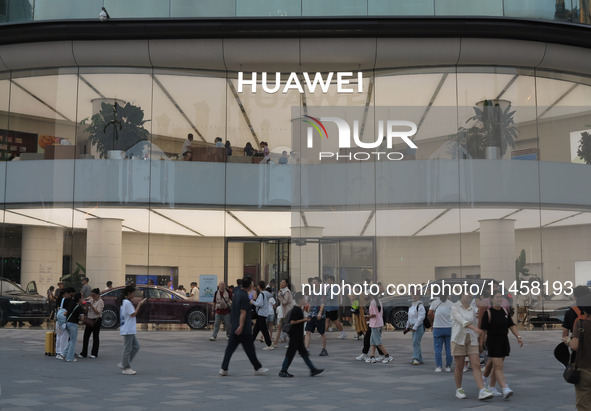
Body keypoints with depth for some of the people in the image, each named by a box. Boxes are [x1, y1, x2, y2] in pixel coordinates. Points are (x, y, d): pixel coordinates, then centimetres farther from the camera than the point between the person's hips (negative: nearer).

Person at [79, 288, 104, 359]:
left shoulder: (100, 302, -9)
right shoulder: (91, 300, 11)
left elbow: (98, 312, -16)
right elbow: (87, 310, 15)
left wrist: (91, 306, -23)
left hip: (96, 320, -6)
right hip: (89, 319, 6)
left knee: (95, 337, 0)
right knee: (86, 336, 3)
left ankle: (94, 353, 8)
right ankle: (84, 353, 7)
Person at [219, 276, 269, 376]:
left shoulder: (237, 290, 6)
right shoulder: (245, 296, -18)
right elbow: (243, 312, -22)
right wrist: (241, 326, -24)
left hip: (234, 326, 8)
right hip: (244, 329, -8)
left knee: (230, 347, 5)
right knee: (250, 349, 3)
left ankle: (224, 369, -1)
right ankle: (258, 369, 14)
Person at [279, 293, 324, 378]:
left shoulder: (298, 309, 12)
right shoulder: (296, 310, -18)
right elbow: (292, 322, -24)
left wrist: (305, 319, 14)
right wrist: (304, 320, -18)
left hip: (298, 336, 10)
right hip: (295, 335, -10)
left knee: (304, 353, 11)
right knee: (290, 353, -3)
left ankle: (313, 370, 14)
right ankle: (283, 371, 4)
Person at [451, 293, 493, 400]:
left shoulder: (472, 310, 9)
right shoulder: (455, 308, -6)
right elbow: (462, 321, -22)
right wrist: (474, 328, -35)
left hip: (472, 340, 4)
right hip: (458, 339, -4)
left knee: (476, 365, -7)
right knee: (459, 367, 3)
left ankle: (482, 392, -14)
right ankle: (459, 390, 21)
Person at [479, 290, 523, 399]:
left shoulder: (505, 311, 9)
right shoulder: (488, 313, -9)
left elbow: (511, 325, 11)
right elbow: (483, 330, -8)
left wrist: (518, 337, -1)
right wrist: (481, 344, -8)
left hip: (504, 341, 6)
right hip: (493, 342, -6)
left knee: (496, 366, 13)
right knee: (498, 366, -13)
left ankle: (492, 387, 24)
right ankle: (505, 389, -23)